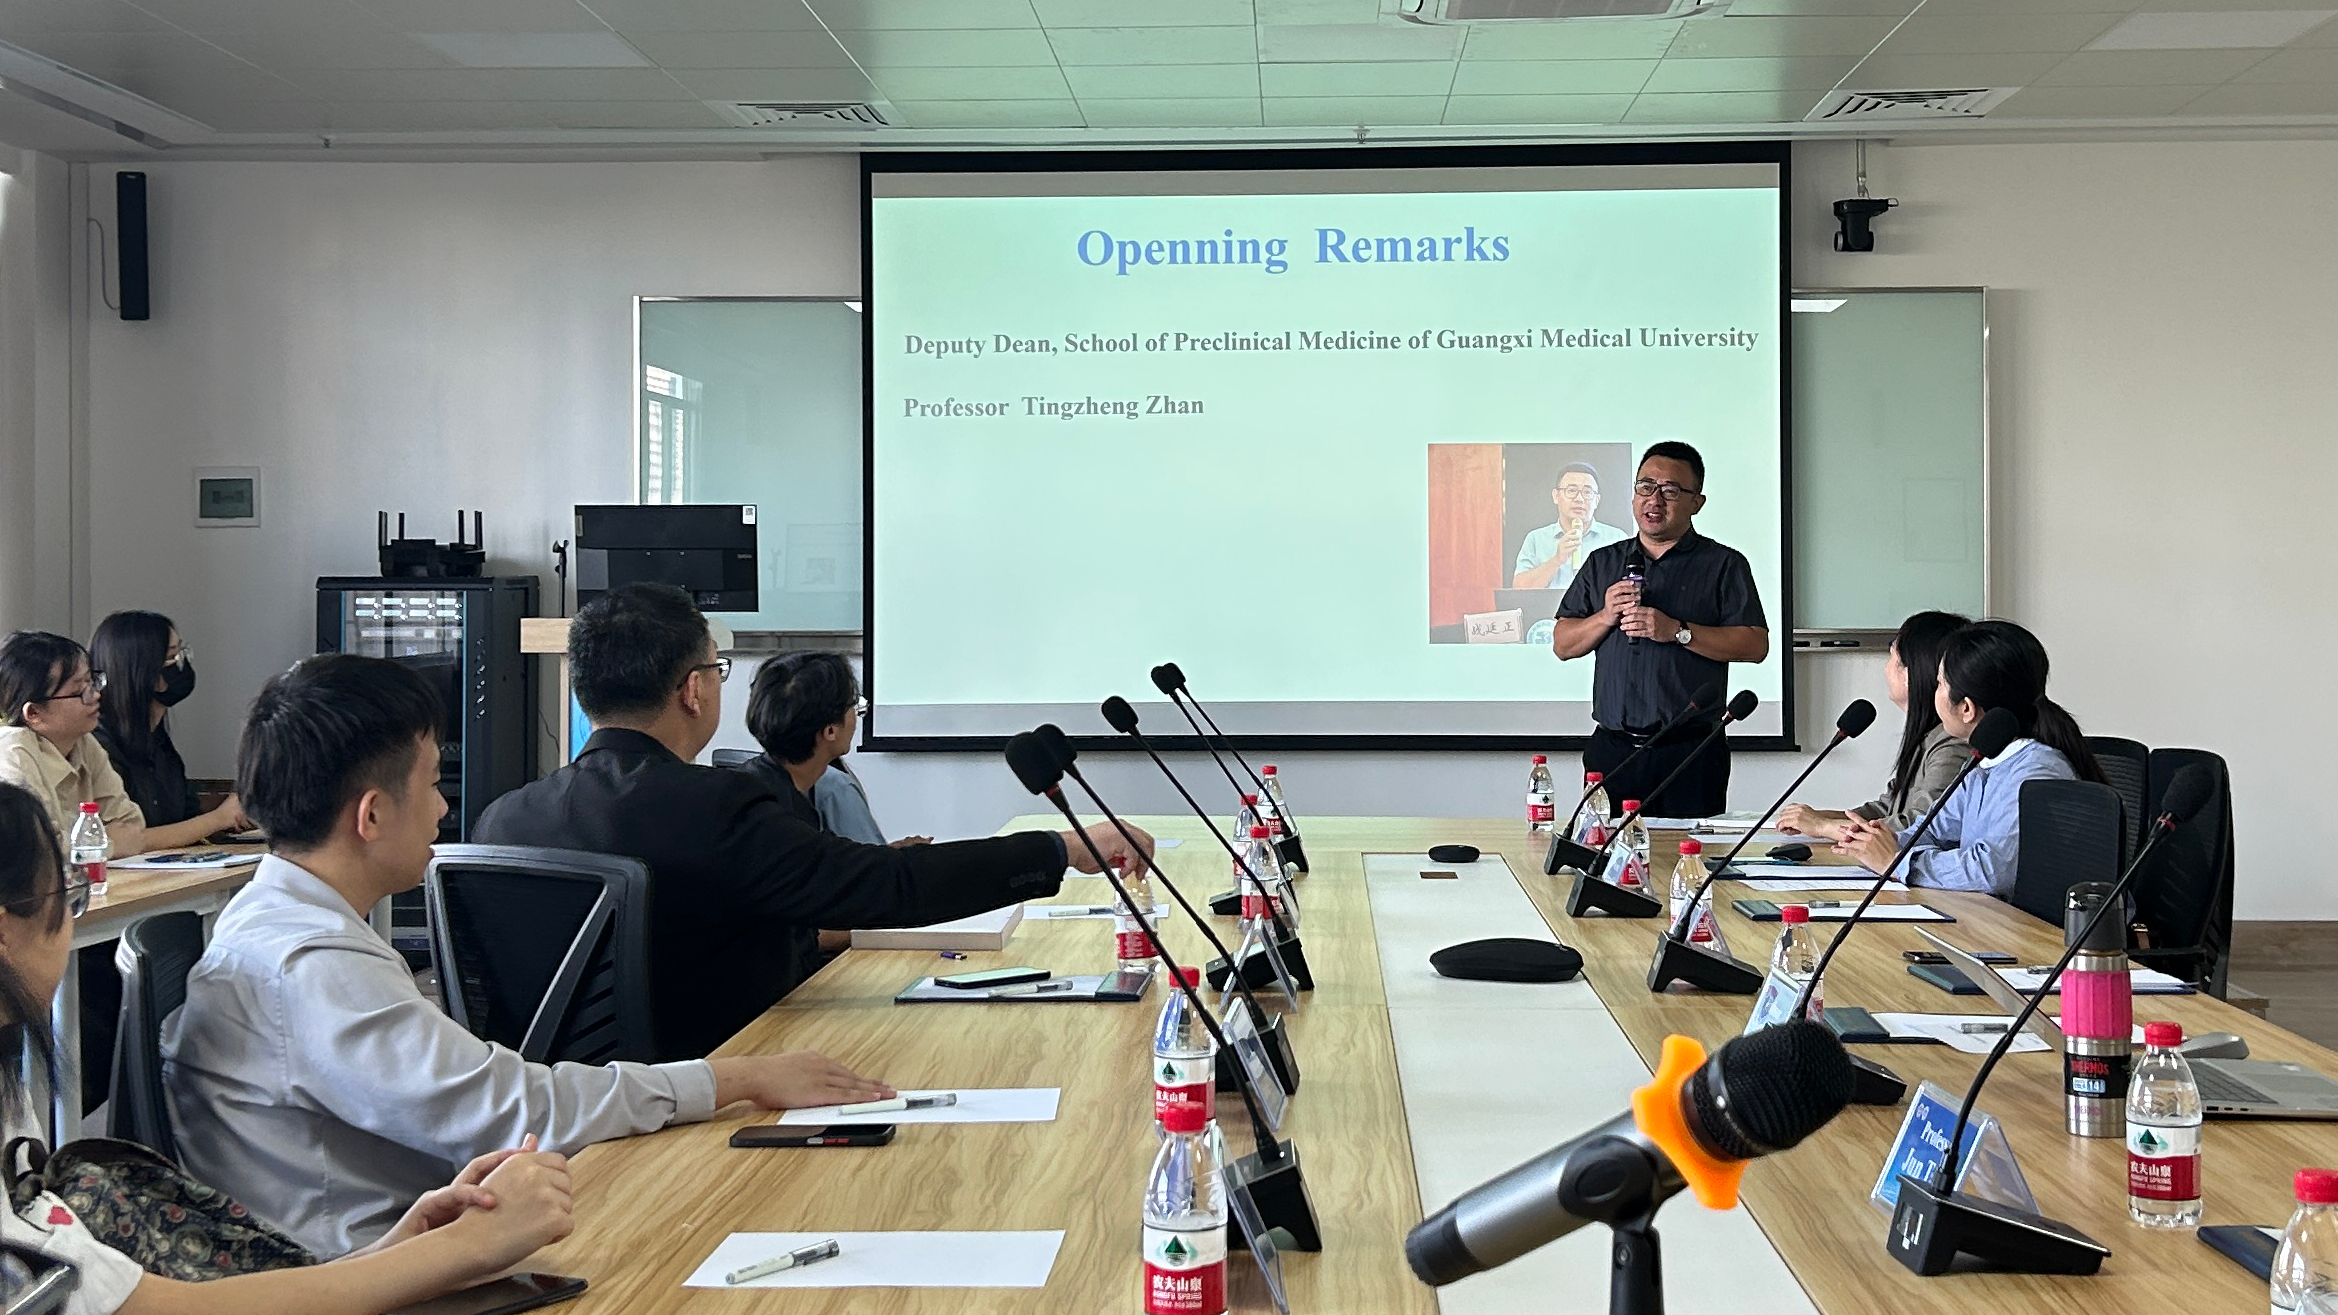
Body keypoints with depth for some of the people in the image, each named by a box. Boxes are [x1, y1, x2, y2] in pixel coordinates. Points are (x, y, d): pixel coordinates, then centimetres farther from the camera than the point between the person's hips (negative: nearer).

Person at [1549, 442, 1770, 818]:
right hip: (1611, 750, 3)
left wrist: (1678, 631, -13)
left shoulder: (1724, 565, 6)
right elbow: (1562, 645, 13)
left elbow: (1755, 644, -5)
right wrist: (1605, 617, -5)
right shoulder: (1602, 563, 16)